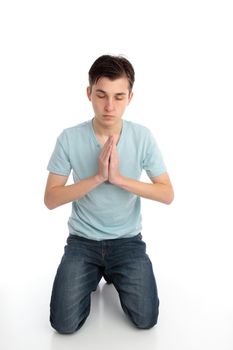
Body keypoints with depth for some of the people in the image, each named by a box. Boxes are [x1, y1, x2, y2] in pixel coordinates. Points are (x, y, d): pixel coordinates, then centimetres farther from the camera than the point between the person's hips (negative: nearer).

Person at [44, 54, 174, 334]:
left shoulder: (143, 137, -9)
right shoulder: (69, 138, -11)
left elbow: (167, 194, -9)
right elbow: (51, 199, -11)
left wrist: (119, 178, -23)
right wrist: (98, 177, -24)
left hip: (127, 239, 1)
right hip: (82, 240, 0)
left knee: (146, 319, -11)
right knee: (65, 324, -11)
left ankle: (114, 274, 19)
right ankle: (92, 276, 20)